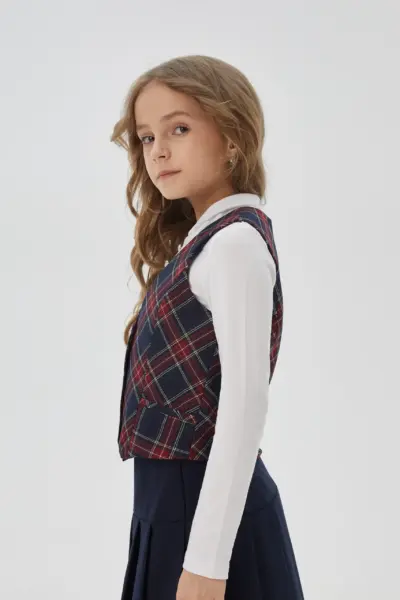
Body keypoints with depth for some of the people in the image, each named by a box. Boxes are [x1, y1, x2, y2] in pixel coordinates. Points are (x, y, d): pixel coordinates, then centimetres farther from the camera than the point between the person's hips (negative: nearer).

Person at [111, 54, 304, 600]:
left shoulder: (236, 240, -15)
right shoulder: (204, 241, 11)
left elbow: (246, 400, -22)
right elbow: (187, 385, 10)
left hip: (207, 503, -8)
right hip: (178, 495, 8)